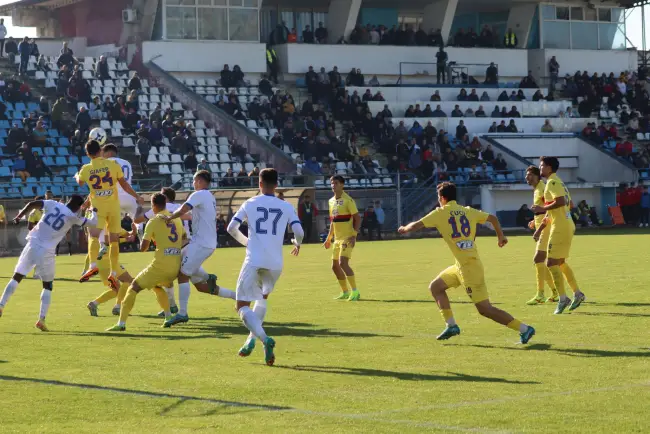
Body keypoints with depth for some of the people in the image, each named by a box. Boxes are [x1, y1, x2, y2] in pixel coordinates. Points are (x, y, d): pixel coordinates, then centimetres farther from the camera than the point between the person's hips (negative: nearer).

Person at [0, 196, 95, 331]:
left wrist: (19, 217, 5)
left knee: (16, 277, 14)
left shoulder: (53, 204, 5)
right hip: (46, 252, -3)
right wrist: (95, 210, 26)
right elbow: (92, 223, 7)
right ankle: (41, 319, -1)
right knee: (48, 286, 12)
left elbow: (32, 204, -5)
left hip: (32, 245, 3)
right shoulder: (72, 217, -3)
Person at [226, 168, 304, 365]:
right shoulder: (286, 207, 6)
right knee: (262, 298, 30)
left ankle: (264, 339, -25)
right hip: (275, 264, 3)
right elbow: (299, 232, -4)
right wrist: (297, 244, 20)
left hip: (254, 261, -3)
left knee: (242, 306, 0)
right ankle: (251, 340, 21)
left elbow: (231, 228, 2)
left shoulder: (250, 204, 4)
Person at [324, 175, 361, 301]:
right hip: (337, 238, 8)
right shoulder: (331, 201, 13)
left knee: (343, 263, -20)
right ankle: (345, 292, 23)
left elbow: (357, 218, -12)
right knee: (335, 266, 10)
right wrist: (329, 238, 22)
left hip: (347, 237, -8)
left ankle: (355, 292, -15)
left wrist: (354, 235, -21)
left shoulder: (348, 200, -10)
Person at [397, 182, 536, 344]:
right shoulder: (468, 211, 11)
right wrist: (501, 236, 32)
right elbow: (493, 218, 16)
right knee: (435, 287, 20)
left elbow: (415, 226, -5)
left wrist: (404, 229, 17)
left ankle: (524, 329, -6)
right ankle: (451, 325, 18)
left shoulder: (440, 213, -6)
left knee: (485, 309, -5)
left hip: (468, 266, -8)